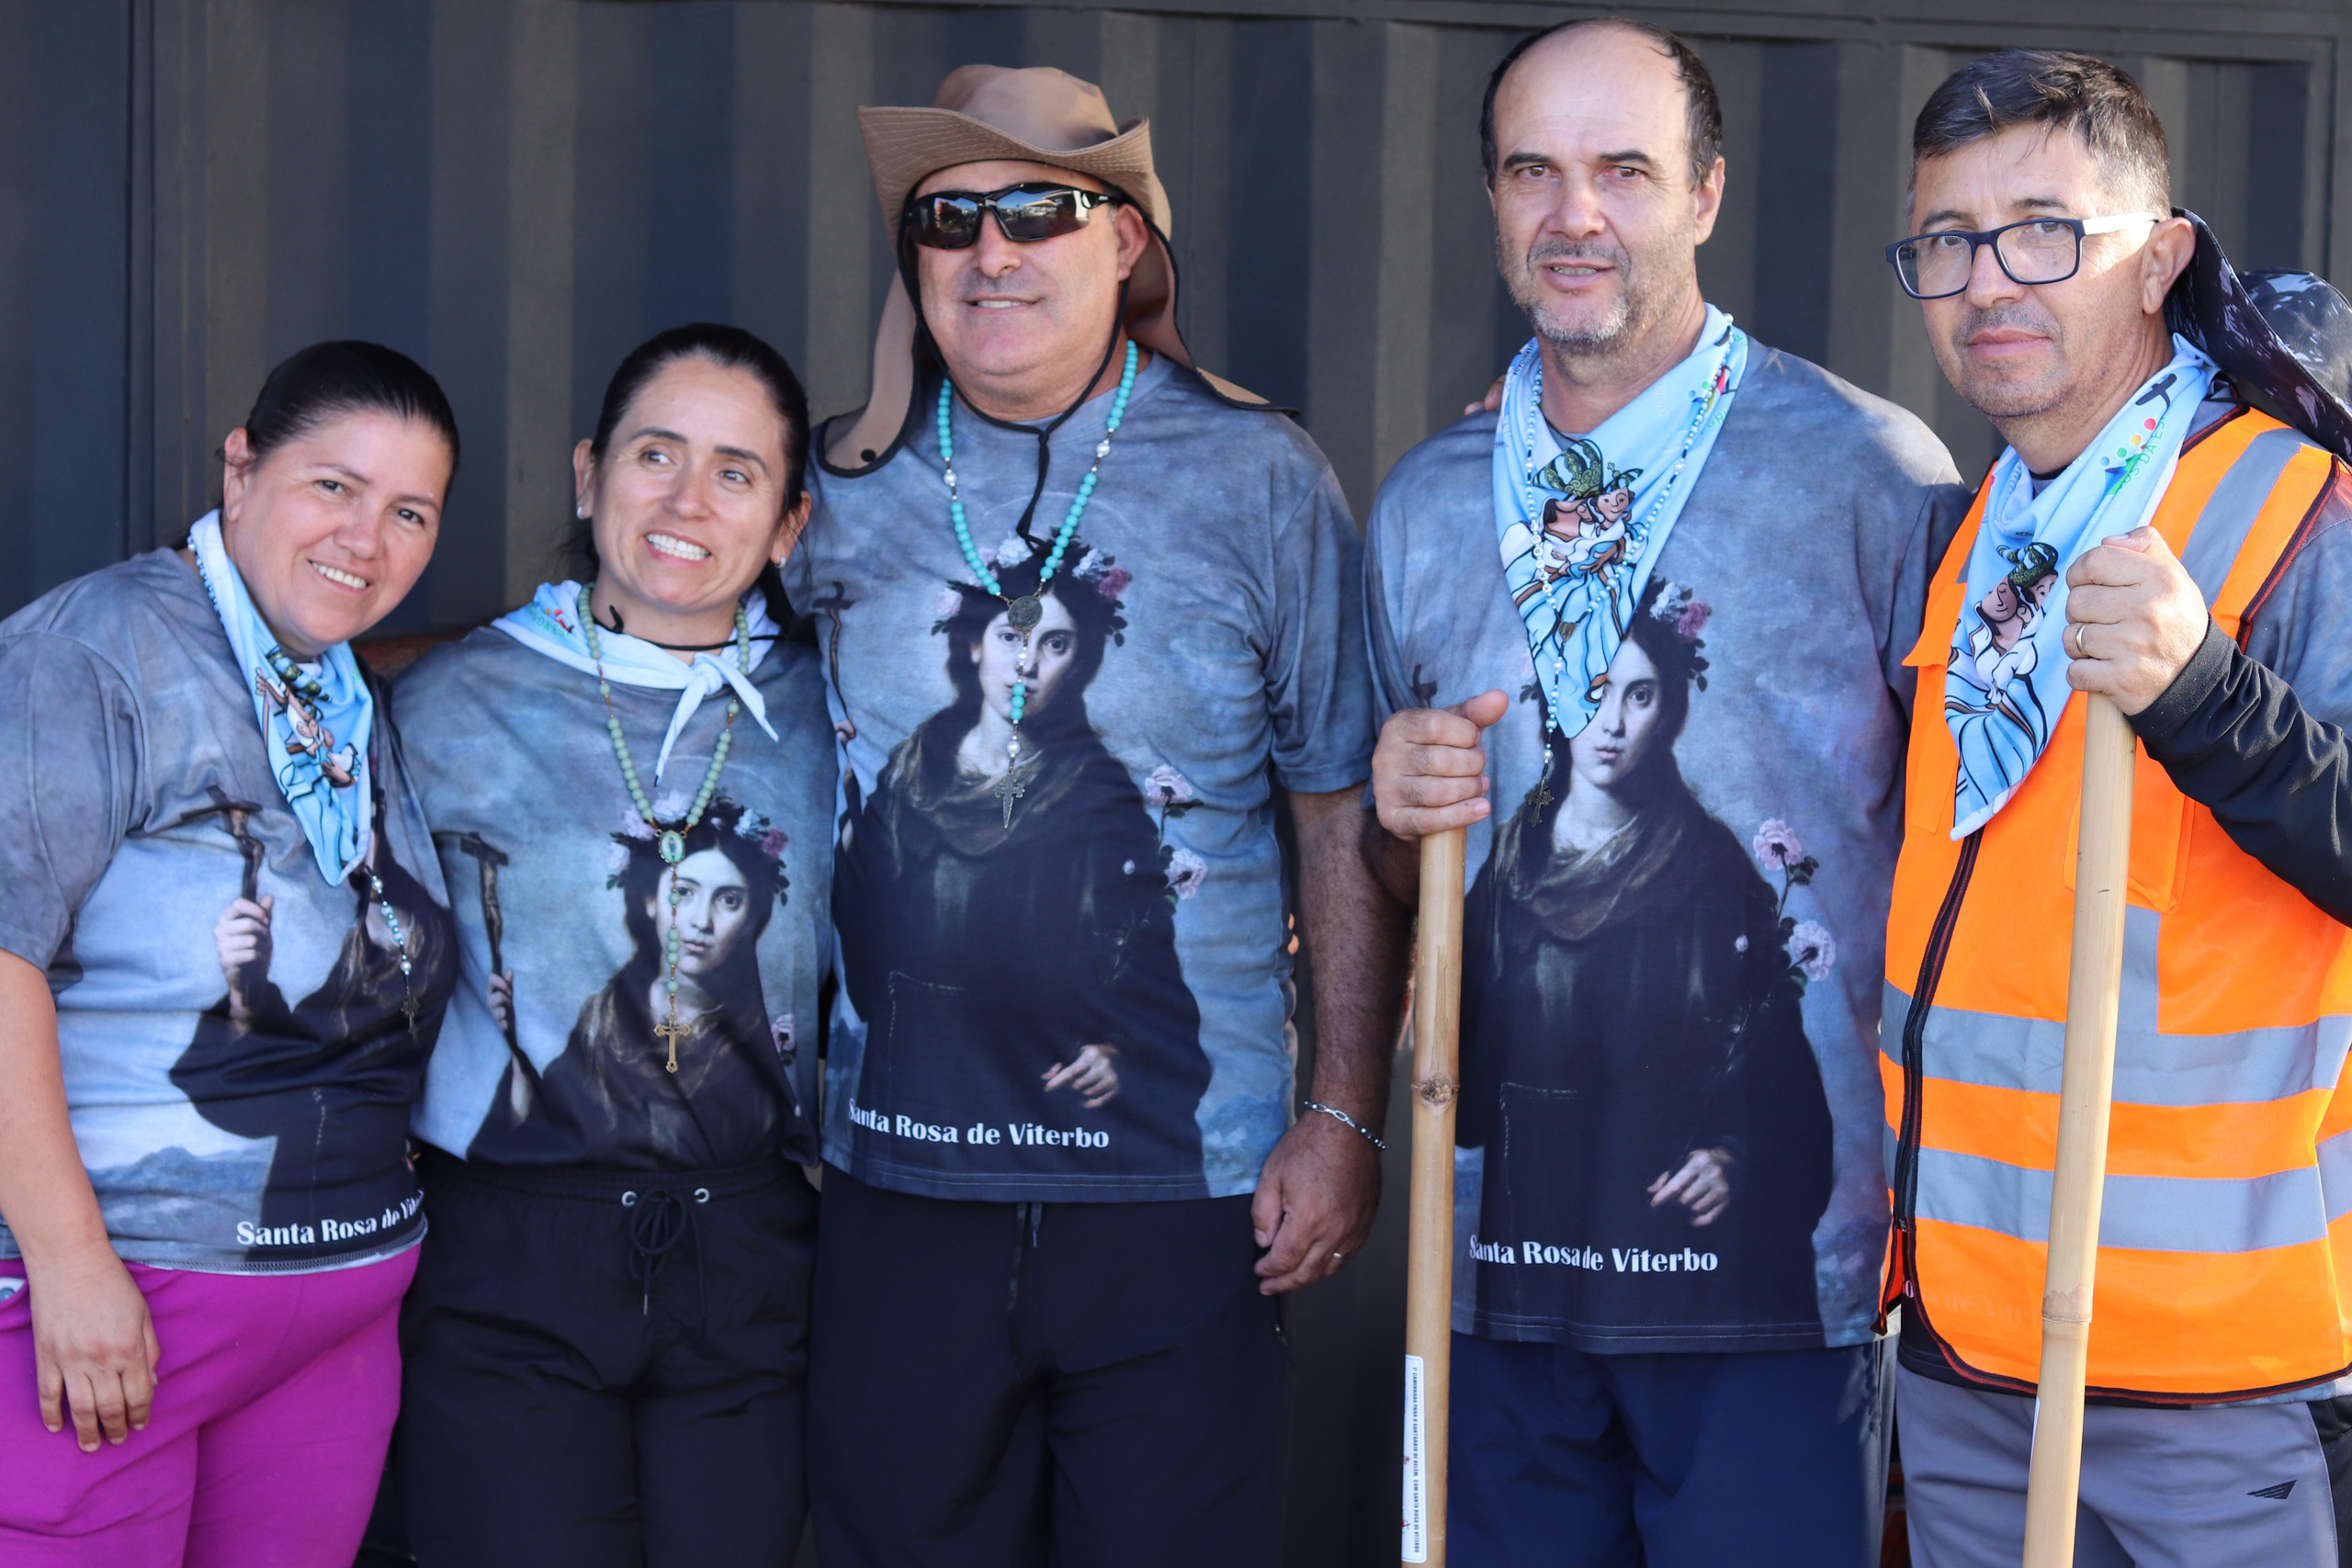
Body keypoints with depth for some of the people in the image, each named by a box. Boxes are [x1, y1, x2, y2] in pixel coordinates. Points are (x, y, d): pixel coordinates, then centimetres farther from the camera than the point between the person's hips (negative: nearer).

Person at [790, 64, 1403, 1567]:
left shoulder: (1260, 481, -1)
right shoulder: (841, 490, 6)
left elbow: (1345, 823, -1)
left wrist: (1346, 1117, -6)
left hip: (1185, 1189, -2)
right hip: (895, 1178, 2)